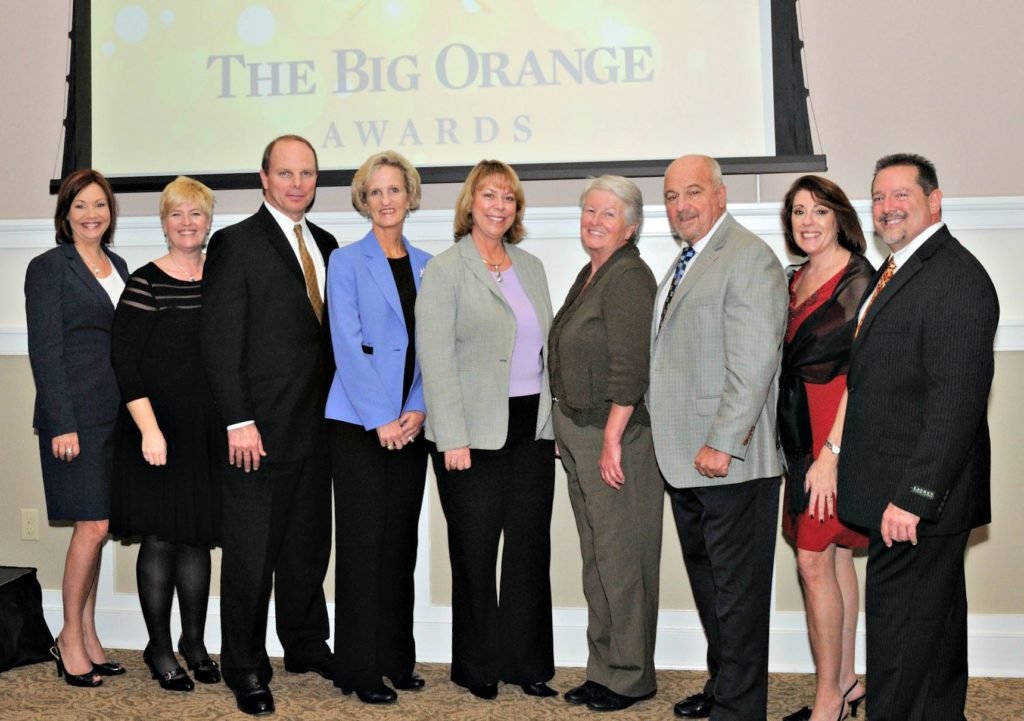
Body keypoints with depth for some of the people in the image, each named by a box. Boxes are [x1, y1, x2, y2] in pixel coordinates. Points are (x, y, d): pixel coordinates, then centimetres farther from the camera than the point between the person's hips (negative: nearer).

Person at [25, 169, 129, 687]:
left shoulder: (117, 266, 15)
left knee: (95, 527, 9)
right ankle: (70, 639, 7)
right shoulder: (49, 267, -5)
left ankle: (87, 634, 17)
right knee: (93, 525, -7)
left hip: (116, 414, 6)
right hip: (76, 415, -6)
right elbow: (44, 350, -9)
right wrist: (61, 424, -15)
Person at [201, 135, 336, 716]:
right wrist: (239, 422, -16)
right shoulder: (235, 244, -6)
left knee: (309, 547, 16)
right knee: (251, 553, 3)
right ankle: (246, 669, 15)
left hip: (317, 426, 6)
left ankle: (307, 646, 32)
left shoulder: (325, 244, 13)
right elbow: (222, 341, -11)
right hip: (261, 428, -6)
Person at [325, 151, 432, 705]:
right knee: (362, 541, -2)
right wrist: (380, 419, -15)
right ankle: (359, 667, 6)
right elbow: (348, 346, -9)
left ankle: (396, 658, 18)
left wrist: (418, 410, -6)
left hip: (409, 425, 4)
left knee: (402, 540, 9)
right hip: (359, 424, -4)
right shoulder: (347, 262, -2)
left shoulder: (426, 266, 12)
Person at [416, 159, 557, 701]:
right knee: (475, 552, 6)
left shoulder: (531, 268, 13)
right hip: (475, 433, -5)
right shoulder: (445, 270, -4)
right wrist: (452, 439, -16)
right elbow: (436, 359, -11)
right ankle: (477, 667, 20)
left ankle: (527, 662, 21)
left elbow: (547, 347, 15)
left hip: (533, 429, 5)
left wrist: (556, 420, 8)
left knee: (531, 548, 8)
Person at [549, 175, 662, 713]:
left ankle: (630, 676, 12)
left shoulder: (629, 277, -14)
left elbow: (630, 368, -20)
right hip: (576, 433, 10)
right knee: (596, 557, 14)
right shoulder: (588, 275, 15)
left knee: (621, 558, 0)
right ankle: (602, 669, 24)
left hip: (615, 435, -10)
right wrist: (568, 432, 15)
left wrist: (611, 440, -21)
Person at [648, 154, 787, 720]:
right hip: (684, 460, 9)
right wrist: (668, 440, 14)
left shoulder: (749, 258, -12)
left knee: (738, 589, 1)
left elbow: (754, 361, -20)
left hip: (730, 461, -9)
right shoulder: (685, 262, 18)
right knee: (705, 579, 19)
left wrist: (722, 444, -22)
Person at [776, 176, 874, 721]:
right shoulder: (795, 281, 12)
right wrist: (804, 449, 10)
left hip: (837, 435, -7)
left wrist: (831, 452, -21)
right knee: (834, 557, 12)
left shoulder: (858, 279, -11)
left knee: (814, 562, -7)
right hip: (800, 435, 7)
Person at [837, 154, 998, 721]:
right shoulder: (896, 271, 15)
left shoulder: (956, 278, -16)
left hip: (917, 500, -10)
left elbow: (957, 398, -22)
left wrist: (914, 496, -24)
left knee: (900, 633, -4)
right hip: (899, 491, 10)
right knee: (934, 626, 20)